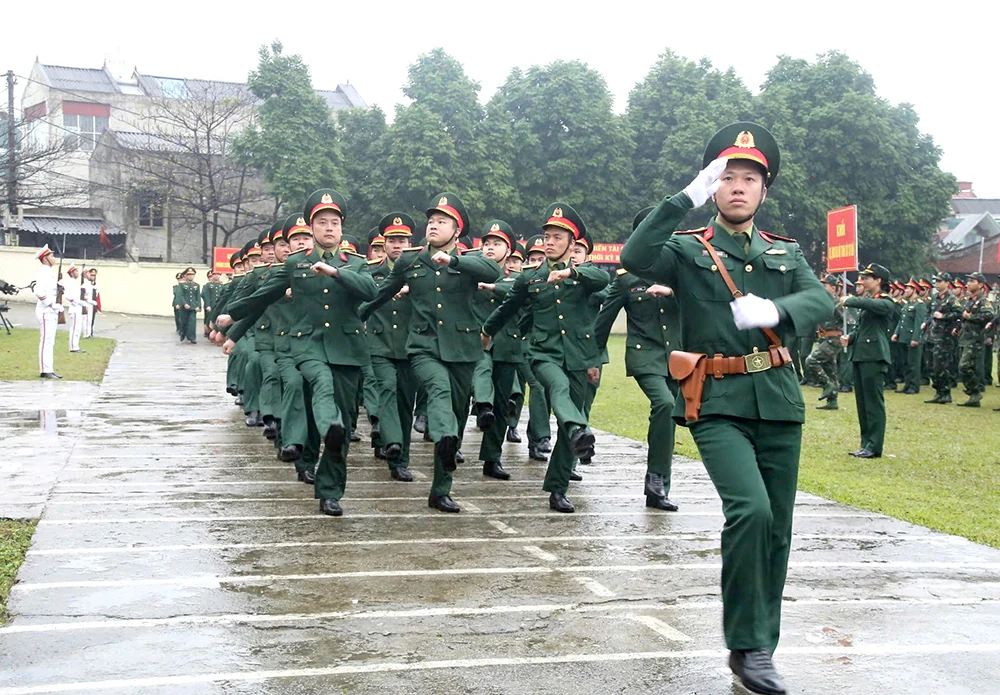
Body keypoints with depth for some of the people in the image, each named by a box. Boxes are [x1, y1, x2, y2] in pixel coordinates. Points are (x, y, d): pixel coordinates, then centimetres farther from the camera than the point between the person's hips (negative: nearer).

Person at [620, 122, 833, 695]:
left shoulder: (787, 254, 16)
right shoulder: (688, 250, 5)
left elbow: (823, 301, -1)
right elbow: (635, 257, -15)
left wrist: (774, 310, -21)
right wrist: (687, 198, -19)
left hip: (779, 401, 4)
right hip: (718, 403, -4)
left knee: (777, 528, 7)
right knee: (750, 509, -22)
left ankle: (761, 647, 23)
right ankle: (748, 644, -6)